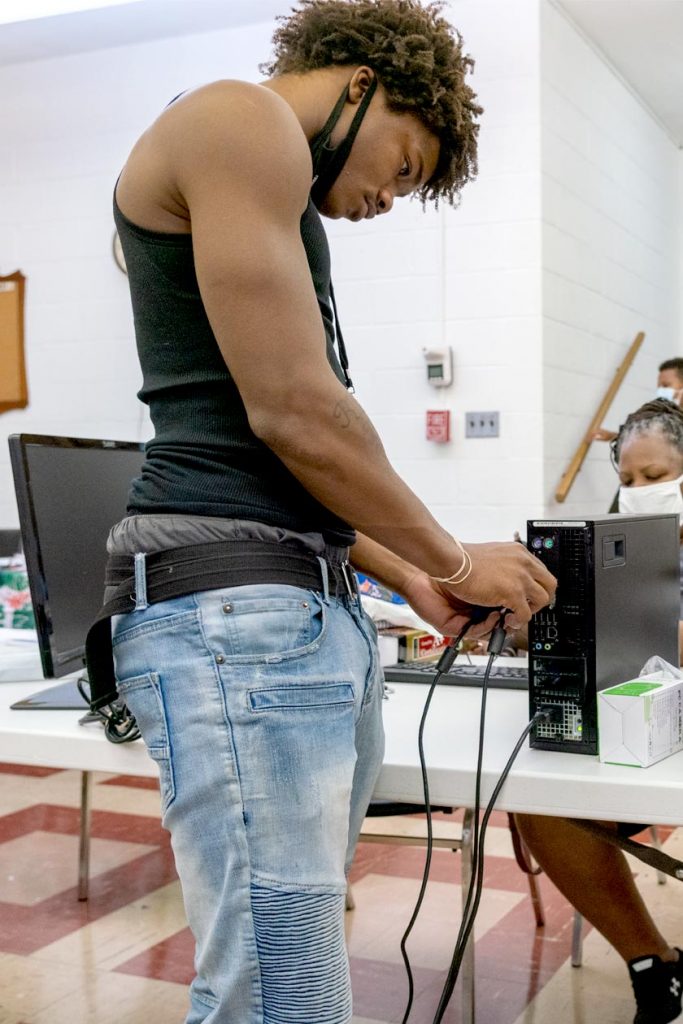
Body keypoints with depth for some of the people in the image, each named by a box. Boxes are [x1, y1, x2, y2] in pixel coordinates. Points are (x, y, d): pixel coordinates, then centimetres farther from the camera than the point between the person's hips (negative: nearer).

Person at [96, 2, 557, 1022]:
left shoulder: (291, 208, 27)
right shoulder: (239, 118, -4)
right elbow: (292, 411, -12)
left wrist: (413, 581, 21)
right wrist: (457, 559, 0)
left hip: (320, 606, 10)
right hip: (231, 606, -10)